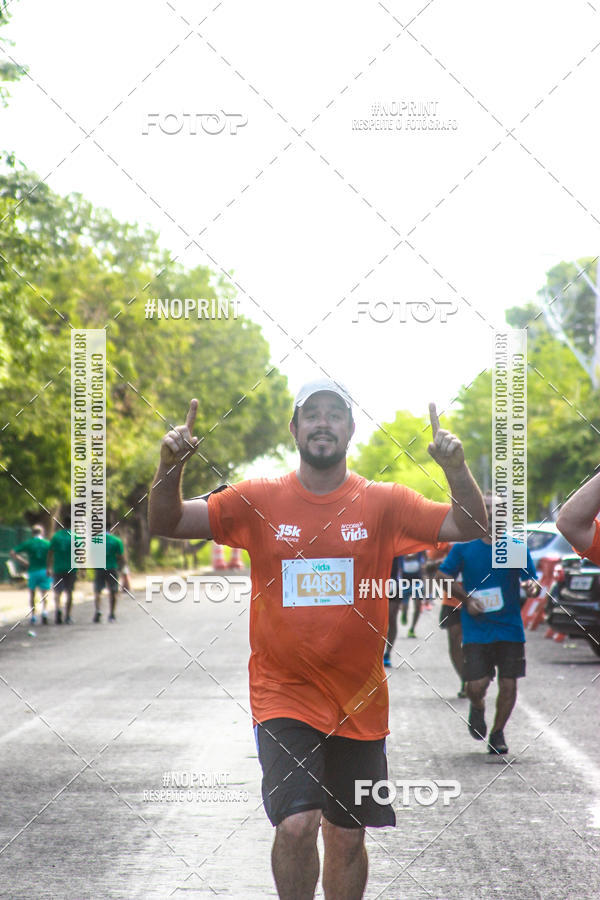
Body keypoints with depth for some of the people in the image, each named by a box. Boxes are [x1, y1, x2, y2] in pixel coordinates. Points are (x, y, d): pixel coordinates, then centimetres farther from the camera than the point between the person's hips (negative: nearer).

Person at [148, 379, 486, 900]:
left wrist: (456, 468, -22)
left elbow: (468, 528, -5)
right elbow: (167, 524, -2)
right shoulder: (258, 500, -2)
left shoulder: (383, 503, -1)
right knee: (296, 825, -19)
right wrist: (171, 466, -20)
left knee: (347, 838, 12)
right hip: (283, 695, -2)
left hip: (358, 701, 2)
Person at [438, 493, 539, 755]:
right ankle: (477, 708, 29)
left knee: (508, 685, 0)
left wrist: (532, 587, -18)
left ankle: (497, 733, 22)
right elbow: (445, 577, 9)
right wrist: (467, 599, -4)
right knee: (476, 686, -8)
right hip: (476, 630, -1)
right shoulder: (464, 547, -1)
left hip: (510, 628, 1)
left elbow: (532, 581, 6)